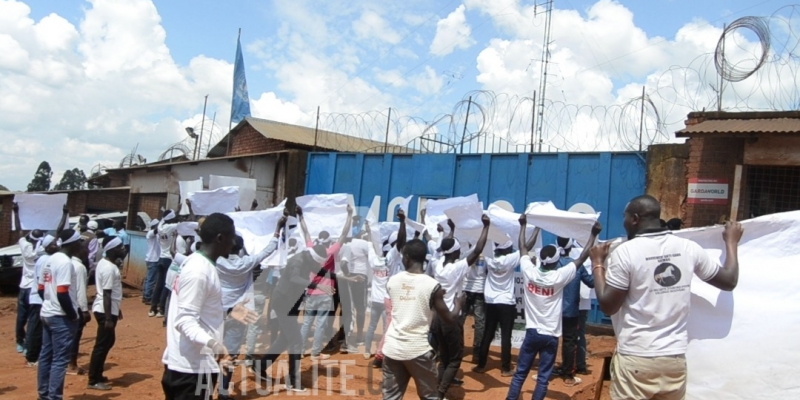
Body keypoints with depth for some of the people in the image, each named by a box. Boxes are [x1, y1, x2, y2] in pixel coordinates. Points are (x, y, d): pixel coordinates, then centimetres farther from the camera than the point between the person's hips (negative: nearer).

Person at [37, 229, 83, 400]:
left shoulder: (50, 260, 10)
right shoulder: (65, 262, -18)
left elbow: (41, 288, 16)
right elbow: (62, 294, -24)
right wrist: (73, 315, -15)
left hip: (46, 314, 10)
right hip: (61, 317, -10)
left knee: (46, 355, 16)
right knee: (60, 359, -4)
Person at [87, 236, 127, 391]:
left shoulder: (105, 263, 10)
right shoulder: (109, 268, -21)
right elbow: (107, 294, -22)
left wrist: (117, 309, 25)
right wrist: (108, 318, -21)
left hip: (109, 310, 10)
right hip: (105, 311, -10)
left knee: (108, 341, 19)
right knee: (102, 345, -1)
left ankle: (98, 375, 30)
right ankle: (93, 380, 9)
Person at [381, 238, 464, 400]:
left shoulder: (392, 281, 2)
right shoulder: (433, 286, -9)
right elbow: (451, 320, -3)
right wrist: (458, 303, 17)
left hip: (392, 348, 3)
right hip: (418, 350, -3)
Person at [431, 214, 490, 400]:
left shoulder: (437, 264, 1)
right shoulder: (458, 267, -16)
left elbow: (446, 249, 21)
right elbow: (477, 251, -17)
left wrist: (452, 230, 33)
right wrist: (486, 226, -10)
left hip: (436, 318, 6)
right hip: (450, 319, -6)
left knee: (443, 358, 16)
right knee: (455, 360, 5)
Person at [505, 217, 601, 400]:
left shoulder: (530, 272, -8)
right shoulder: (559, 276, -13)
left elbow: (523, 248, 8)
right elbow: (582, 258, -5)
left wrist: (523, 225, 20)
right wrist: (594, 234, 1)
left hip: (532, 332, 2)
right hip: (550, 335, -2)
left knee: (520, 373, 10)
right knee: (543, 378, 5)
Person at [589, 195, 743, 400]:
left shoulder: (625, 252, -11)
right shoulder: (689, 248, 2)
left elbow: (607, 306, -9)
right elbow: (729, 281, 15)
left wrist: (597, 264, 3)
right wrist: (731, 242, 29)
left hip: (635, 359, -5)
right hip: (675, 358, 5)